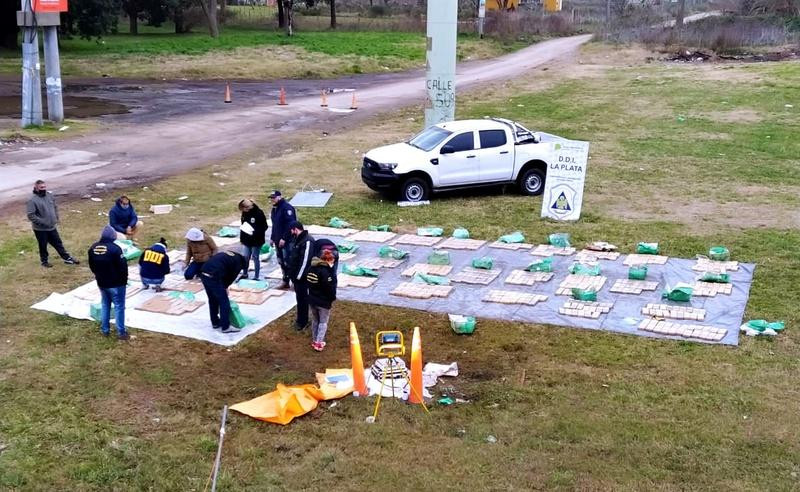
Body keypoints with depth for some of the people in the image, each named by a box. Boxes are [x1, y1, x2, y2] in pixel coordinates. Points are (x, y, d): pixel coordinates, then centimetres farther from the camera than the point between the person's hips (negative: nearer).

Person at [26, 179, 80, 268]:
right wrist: (41, 222, -21)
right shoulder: (33, 200, -19)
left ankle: (67, 258, 24)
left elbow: (55, 207, 15)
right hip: (40, 229, -5)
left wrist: (56, 218, 7)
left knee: (58, 243, 15)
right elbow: (31, 215, -21)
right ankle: (44, 261, 30)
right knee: (43, 246, 12)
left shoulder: (50, 195, 0)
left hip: (52, 227, 5)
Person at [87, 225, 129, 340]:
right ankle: (121, 333, 5)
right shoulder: (115, 249, -22)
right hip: (116, 283, -6)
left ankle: (105, 330, 25)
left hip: (101, 283, 6)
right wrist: (124, 281, -3)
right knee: (119, 307, 3)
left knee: (105, 305, 20)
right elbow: (123, 267, -19)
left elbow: (91, 266, 10)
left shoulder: (93, 248, -1)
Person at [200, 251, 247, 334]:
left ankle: (215, 323, 34)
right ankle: (225, 327, 9)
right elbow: (232, 277, 4)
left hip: (203, 274, 9)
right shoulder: (238, 262, 5)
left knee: (212, 300, 23)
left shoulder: (227, 255, 29)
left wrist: (224, 287, 24)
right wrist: (225, 287, 19)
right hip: (213, 277, -8)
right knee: (224, 301, 4)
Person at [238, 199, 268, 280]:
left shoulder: (258, 213, -18)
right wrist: (241, 238, 11)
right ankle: (244, 274, 29)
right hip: (246, 240, 6)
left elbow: (264, 227, -15)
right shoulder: (244, 213, 2)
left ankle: (256, 277, 13)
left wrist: (255, 232, -26)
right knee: (245, 258, 12)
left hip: (256, 241, -6)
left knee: (255, 258, 3)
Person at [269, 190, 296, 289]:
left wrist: (284, 238, -22)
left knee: (287, 262, -9)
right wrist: (272, 238, 17)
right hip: (278, 240, 9)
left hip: (287, 241, -9)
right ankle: (286, 281, 19)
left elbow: (290, 224, -21)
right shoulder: (274, 209, 14)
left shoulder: (287, 207, -15)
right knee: (281, 262, 12)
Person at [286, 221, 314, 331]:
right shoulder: (296, 239, 8)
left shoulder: (307, 241, -22)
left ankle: (303, 322, 8)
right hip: (295, 274, 9)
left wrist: (299, 275, -21)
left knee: (302, 298, 0)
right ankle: (301, 319, 29)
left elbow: (305, 260, -24)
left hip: (302, 276, -9)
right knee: (299, 297, 17)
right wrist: (291, 272, 14)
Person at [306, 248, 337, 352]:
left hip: (312, 299, 7)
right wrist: (333, 297, -6)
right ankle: (319, 343, 1)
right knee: (323, 322, 5)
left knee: (315, 320, 20)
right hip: (323, 301, -7)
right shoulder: (325, 271, -23)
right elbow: (330, 287, -21)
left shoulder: (311, 268, 3)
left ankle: (314, 340, 28)